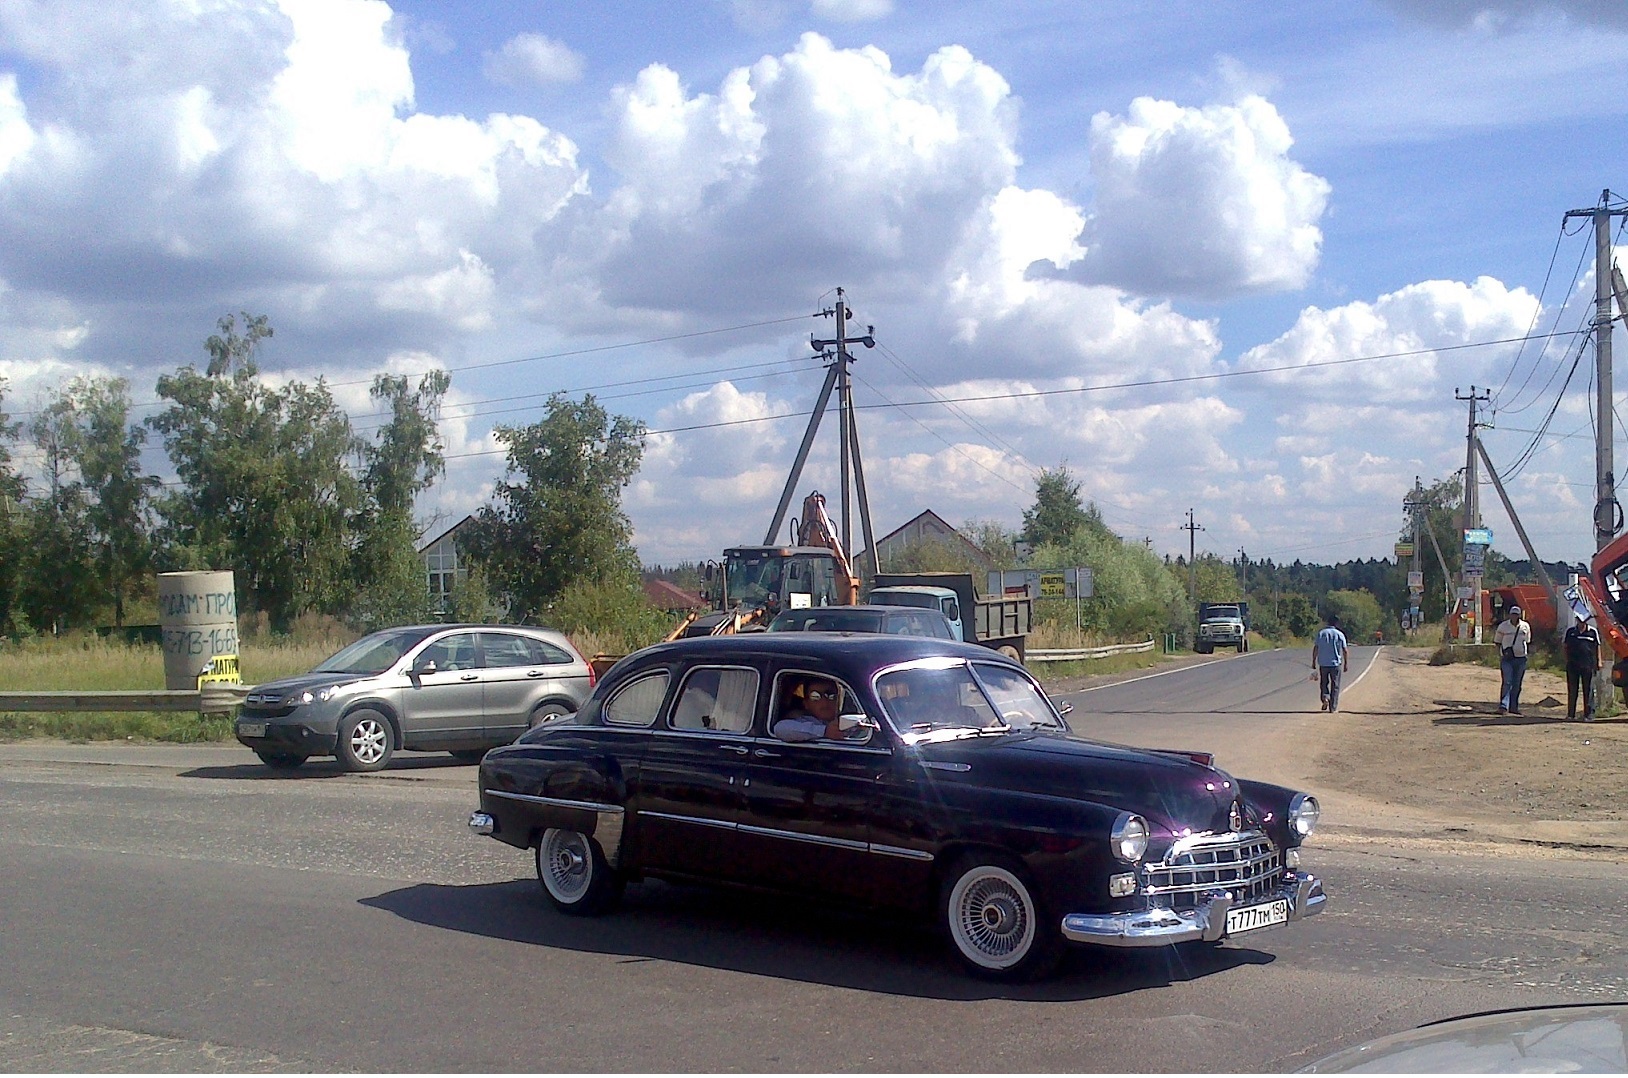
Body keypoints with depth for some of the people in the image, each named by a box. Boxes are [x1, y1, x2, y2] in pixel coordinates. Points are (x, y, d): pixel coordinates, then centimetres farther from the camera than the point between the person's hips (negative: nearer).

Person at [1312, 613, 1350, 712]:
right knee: (1335, 686, 7)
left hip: (1323, 663, 1)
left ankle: (1325, 697, -11)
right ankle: (1333, 707, 6)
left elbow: (1315, 648, -1)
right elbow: (1345, 651, -2)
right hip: (1336, 663, -1)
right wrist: (1346, 664, 7)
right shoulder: (1340, 634, -2)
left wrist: (1314, 661, 6)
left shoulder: (1320, 633, 0)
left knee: (1323, 683, 16)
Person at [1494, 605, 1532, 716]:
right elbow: (1497, 642, 6)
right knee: (1506, 683, -13)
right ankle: (1503, 706, -16)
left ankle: (1513, 707, 17)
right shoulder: (1503, 626, 0)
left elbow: (1528, 642, 20)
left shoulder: (1525, 626, 8)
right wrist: (1501, 653, -6)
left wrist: (1525, 652, 9)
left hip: (1521, 658, 3)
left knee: (1517, 684, 8)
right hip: (1507, 658, -3)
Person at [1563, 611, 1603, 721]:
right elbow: (1564, 646, 14)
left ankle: (1589, 714, 3)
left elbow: (1597, 647, 8)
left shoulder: (1593, 631, 2)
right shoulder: (1570, 631, 7)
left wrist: (1599, 662, 5)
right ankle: (1571, 714, 14)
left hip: (1588, 665, -2)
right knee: (1572, 690, 8)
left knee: (1588, 690, 0)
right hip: (1572, 665, 2)